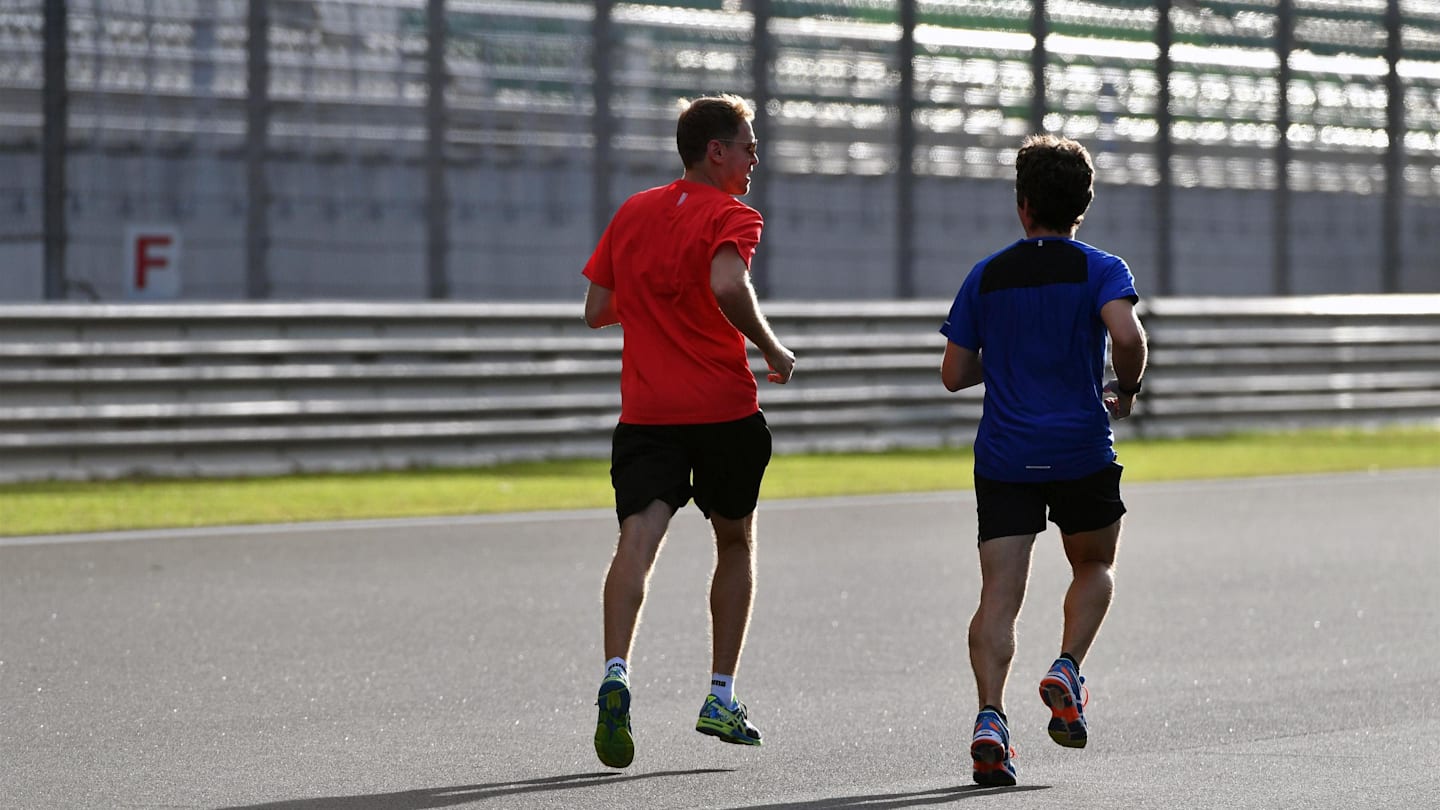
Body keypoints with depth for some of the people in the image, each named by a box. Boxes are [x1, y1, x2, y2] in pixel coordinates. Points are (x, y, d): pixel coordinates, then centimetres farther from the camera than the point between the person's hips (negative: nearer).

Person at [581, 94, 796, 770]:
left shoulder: (632, 213, 12)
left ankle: (616, 674, -36)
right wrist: (772, 349, -13)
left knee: (638, 538, -12)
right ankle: (721, 699, 19)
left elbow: (595, 310, 14)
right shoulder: (731, 217, -6)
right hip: (724, 407, -3)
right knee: (735, 542, 17)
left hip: (645, 410, 3)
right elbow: (727, 284, -27)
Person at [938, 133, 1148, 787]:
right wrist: (1125, 391, -1)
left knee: (998, 593, -3)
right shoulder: (1100, 269, -1)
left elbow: (954, 374, 9)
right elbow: (1127, 335, -20)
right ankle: (1067, 670, -1)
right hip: (1082, 451, -1)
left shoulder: (986, 276, 8)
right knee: (1094, 566, 22)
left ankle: (991, 717, -20)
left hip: (1003, 457, 1)